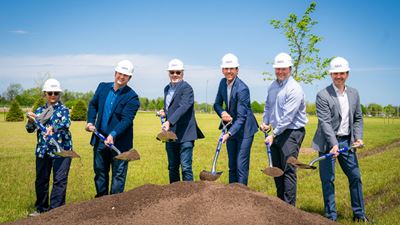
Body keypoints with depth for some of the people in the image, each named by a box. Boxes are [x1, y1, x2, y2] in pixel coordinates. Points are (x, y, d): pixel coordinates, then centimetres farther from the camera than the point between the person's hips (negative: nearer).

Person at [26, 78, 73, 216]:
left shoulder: (63, 109, -1)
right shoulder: (39, 111, 12)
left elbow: (66, 123, -21)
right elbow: (30, 129, 8)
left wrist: (53, 128, -40)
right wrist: (30, 120, -14)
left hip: (61, 149, -4)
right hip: (42, 150, 4)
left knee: (59, 180, -4)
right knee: (41, 180, 11)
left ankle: (55, 210, 3)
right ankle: (41, 208, 24)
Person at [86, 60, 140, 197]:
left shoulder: (132, 97, -11)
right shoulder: (102, 87, 6)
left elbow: (126, 119, -19)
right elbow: (93, 104, 18)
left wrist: (113, 135, -30)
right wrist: (90, 121, 4)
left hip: (120, 142, -5)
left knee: (118, 174, 2)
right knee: (99, 171, 15)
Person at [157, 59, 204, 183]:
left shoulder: (186, 88, -11)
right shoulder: (167, 89, 14)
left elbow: (183, 107, -25)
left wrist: (169, 121, -37)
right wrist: (164, 112, 5)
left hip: (185, 135, -7)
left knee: (186, 167, -7)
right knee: (172, 167, 14)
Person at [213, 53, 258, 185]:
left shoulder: (242, 89, -23)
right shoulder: (223, 83, 0)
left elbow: (241, 117, -24)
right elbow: (217, 104, 9)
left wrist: (229, 133, -33)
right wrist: (222, 113, -13)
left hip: (244, 129, -7)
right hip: (231, 127, 7)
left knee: (241, 165, -7)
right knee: (232, 165, 13)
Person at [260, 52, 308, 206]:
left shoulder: (294, 89, -16)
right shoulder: (273, 86, 10)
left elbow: (287, 116, -21)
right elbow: (268, 106, 25)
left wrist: (274, 134, -19)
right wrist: (265, 122, 9)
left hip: (292, 132, -8)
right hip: (276, 131, 8)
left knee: (288, 170, -9)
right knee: (276, 169, 13)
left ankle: (289, 206, -4)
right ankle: (280, 202, 25)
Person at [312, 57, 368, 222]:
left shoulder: (354, 94, 8)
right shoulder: (322, 95, -11)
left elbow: (358, 118, 13)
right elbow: (325, 122, -17)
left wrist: (358, 137, -2)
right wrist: (334, 144, -26)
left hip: (347, 142, 5)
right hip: (328, 143, -5)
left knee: (355, 177, 10)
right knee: (328, 180, 0)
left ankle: (359, 214, 24)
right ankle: (331, 217, 12)